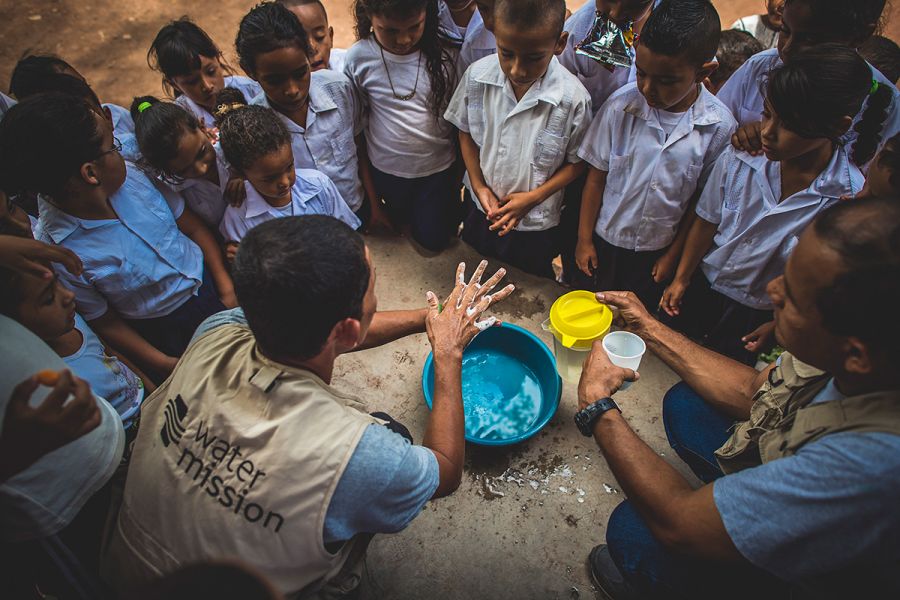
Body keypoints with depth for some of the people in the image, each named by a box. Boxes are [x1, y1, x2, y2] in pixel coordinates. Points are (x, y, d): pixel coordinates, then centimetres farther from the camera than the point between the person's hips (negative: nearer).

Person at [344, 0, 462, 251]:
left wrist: (459, 178, 3)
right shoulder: (357, 59, -16)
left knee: (434, 240, 15)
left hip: (440, 167, 0)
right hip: (387, 170, 1)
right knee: (401, 221, 21)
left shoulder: (448, 53, -16)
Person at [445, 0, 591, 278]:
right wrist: (478, 185, -12)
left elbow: (576, 162, -12)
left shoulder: (573, 99, -26)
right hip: (479, 207, 3)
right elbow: (465, 132, -2)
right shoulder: (477, 76, -18)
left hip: (535, 223, -2)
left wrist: (533, 197, -21)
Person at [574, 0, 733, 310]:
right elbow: (597, 176, -9)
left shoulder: (719, 127, -18)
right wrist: (584, 239, -3)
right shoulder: (622, 105, -20)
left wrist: (673, 254, 0)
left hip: (658, 249, 0)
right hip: (605, 239, 0)